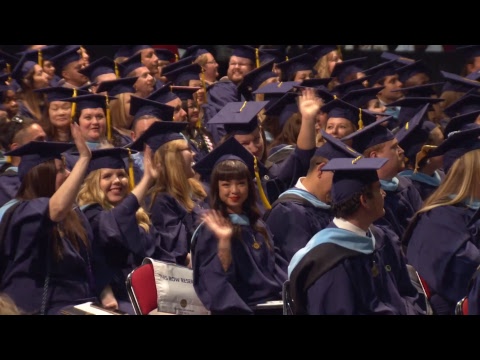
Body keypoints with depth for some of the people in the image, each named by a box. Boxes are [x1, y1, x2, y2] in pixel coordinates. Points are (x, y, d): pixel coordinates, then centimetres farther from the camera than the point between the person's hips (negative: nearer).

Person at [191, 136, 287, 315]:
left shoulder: (258, 225, 16)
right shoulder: (211, 229, -1)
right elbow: (219, 275, -10)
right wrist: (223, 241, -23)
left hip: (273, 304, 6)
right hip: (240, 308, -6)